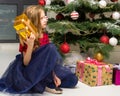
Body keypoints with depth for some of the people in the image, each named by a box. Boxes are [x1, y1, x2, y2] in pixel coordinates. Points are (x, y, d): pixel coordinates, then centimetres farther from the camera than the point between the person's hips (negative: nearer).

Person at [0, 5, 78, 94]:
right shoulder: (27, 39, -16)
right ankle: (42, 84, -19)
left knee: (72, 80, -2)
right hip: (29, 72, -6)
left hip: (43, 69, 6)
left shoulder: (45, 36, 2)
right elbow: (26, 63, -20)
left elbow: (49, 58, 4)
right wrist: (30, 45, -34)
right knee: (51, 47, -28)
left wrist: (54, 75, -5)